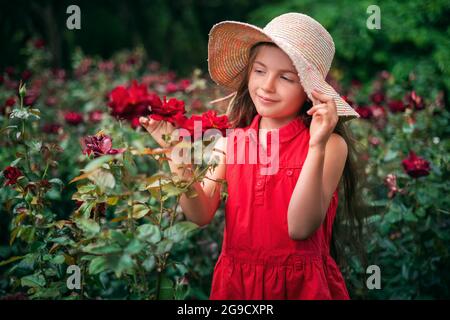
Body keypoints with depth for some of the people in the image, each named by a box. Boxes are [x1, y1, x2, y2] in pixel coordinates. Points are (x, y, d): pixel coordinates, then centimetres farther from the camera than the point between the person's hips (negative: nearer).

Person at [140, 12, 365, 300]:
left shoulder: (330, 145, -13)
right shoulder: (231, 140, -2)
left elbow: (301, 228, -22)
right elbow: (201, 215, -7)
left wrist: (316, 147, -30)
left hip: (300, 284, -3)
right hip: (235, 281, 3)